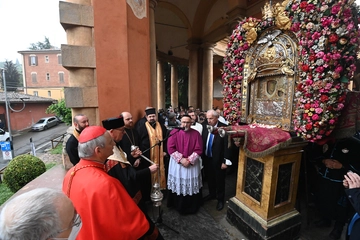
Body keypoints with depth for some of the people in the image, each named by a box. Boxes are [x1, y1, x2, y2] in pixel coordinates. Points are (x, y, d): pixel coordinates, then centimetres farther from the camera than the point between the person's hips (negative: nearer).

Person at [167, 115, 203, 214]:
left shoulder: (196, 134, -4)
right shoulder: (174, 132, -7)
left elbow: (198, 150, -7)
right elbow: (170, 148, -11)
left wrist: (189, 160, -16)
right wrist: (181, 159, -17)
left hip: (192, 164, 1)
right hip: (177, 163, 0)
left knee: (192, 186, 13)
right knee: (178, 186, 12)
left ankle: (192, 207, 35)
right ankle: (179, 206, 35)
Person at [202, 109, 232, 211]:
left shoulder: (224, 128, -17)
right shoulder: (205, 127, 1)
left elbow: (227, 145, -17)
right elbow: (203, 143, 5)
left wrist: (225, 161, -16)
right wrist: (202, 156, 4)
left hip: (218, 160, -5)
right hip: (207, 159, 5)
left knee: (219, 180, 15)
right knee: (209, 178, 23)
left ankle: (220, 199, 36)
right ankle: (212, 194, 47)